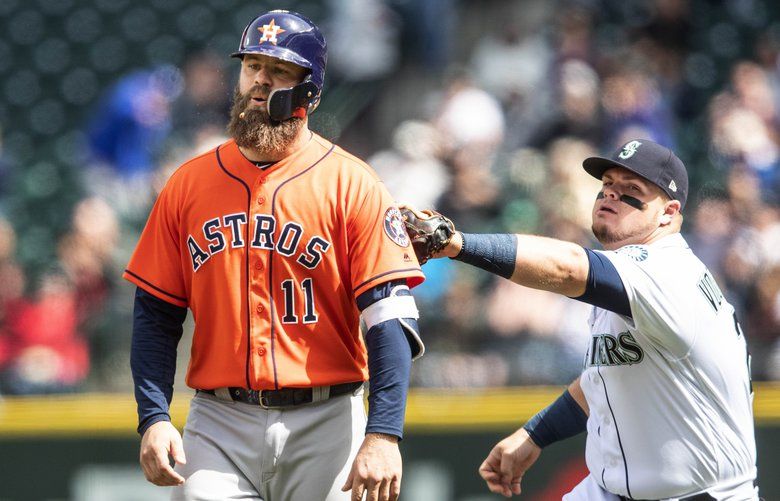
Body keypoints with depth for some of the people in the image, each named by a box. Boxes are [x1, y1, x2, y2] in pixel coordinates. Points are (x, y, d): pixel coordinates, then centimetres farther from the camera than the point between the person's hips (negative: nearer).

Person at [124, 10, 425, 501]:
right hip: (219, 427, 2)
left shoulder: (351, 184, -1)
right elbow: (156, 314, 11)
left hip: (323, 423, -2)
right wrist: (153, 418, -3)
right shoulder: (189, 184, 9)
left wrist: (383, 434, -19)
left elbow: (390, 318, -8)